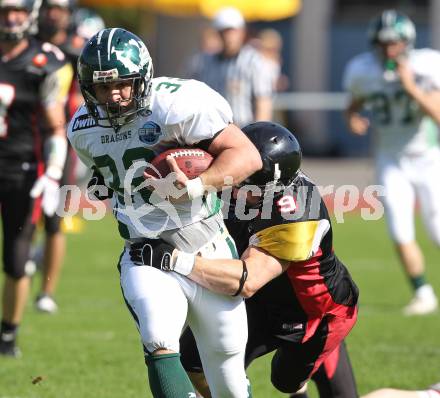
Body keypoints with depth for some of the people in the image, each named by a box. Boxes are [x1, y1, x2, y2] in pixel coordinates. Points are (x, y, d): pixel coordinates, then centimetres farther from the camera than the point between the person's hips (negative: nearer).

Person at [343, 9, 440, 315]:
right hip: (392, 162, 2)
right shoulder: (363, 71, -9)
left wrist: (411, 86, -34)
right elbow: (354, 105, 9)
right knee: (401, 234, -7)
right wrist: (353, 118, -13)